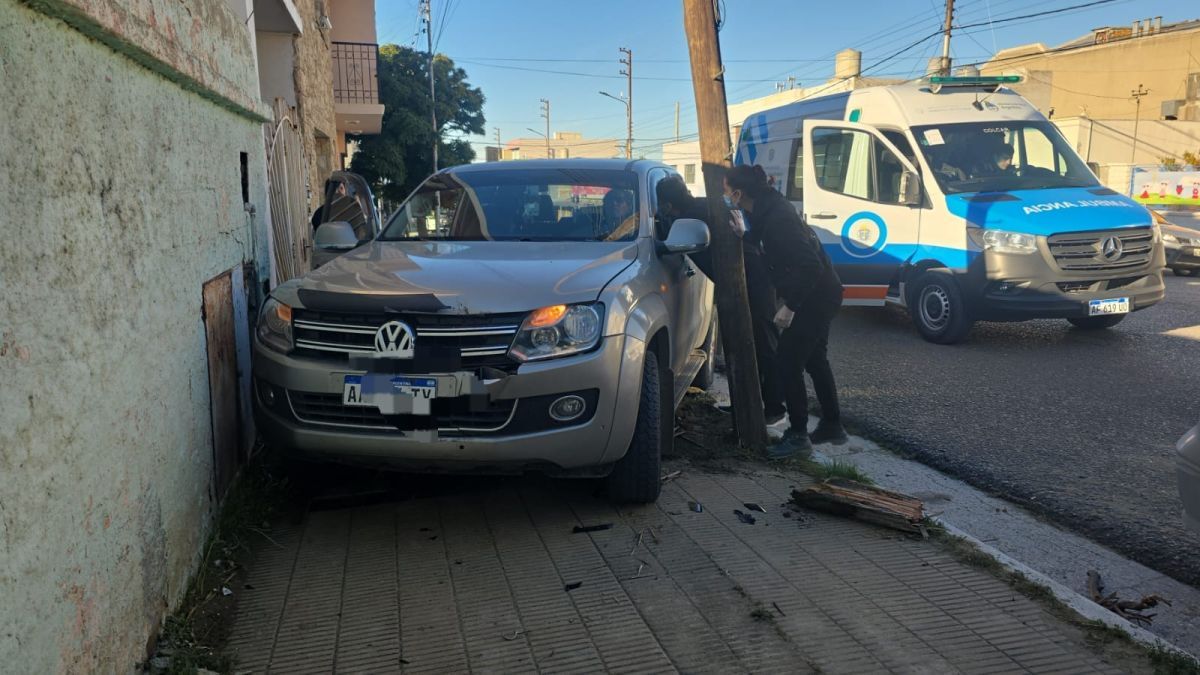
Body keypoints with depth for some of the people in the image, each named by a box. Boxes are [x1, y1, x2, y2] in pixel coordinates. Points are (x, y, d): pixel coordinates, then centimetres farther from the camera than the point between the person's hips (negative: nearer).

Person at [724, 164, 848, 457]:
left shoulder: (777, 218, -27)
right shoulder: (767, 209, 3)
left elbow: (809, 266, -29)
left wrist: (789, 307, -25)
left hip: (815, 298, -10)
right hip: (818, 295, 10)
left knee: (788, 362, -5)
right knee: (814, 360, 19)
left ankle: (798, 435, 4)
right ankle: (832, 426, 30)